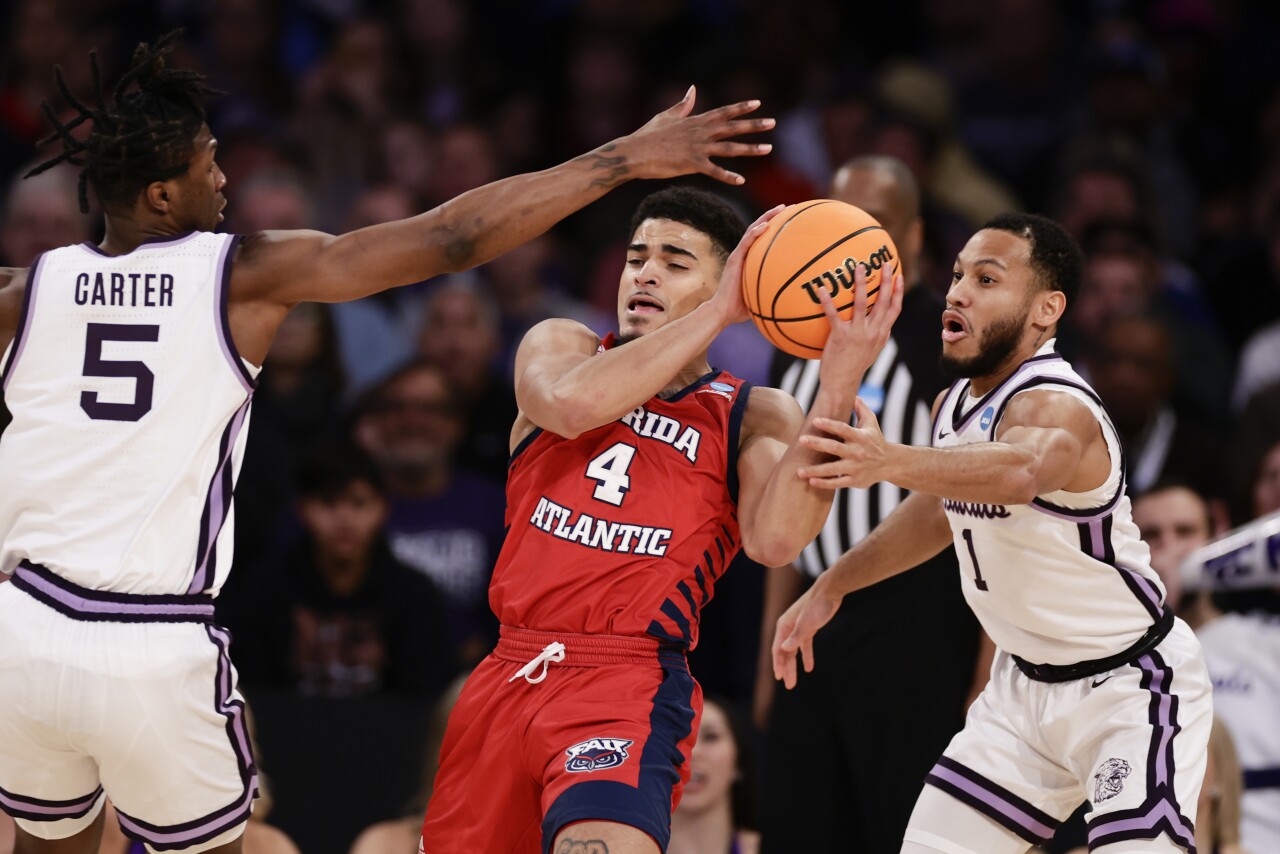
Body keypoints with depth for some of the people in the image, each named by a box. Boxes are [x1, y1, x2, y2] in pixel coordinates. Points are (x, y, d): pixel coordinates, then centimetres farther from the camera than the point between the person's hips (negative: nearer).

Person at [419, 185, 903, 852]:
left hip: (628, 690, -4)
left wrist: (837, 391, -24)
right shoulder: (558, 346, 9)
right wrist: (715, 317, -14)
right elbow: (574, 404, -16)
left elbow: (775, 540, -16)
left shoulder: (753, 418, 5)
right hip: (507, 676, 4)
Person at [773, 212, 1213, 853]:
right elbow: (936, 512, 22)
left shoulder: (1057, 407, -27)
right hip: (1026, 681, 8)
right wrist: (830, 587, 22)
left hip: (1130, 686, -8)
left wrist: (894, 463, -68)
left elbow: (1019, 471, -52)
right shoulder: (955, 403, 0)